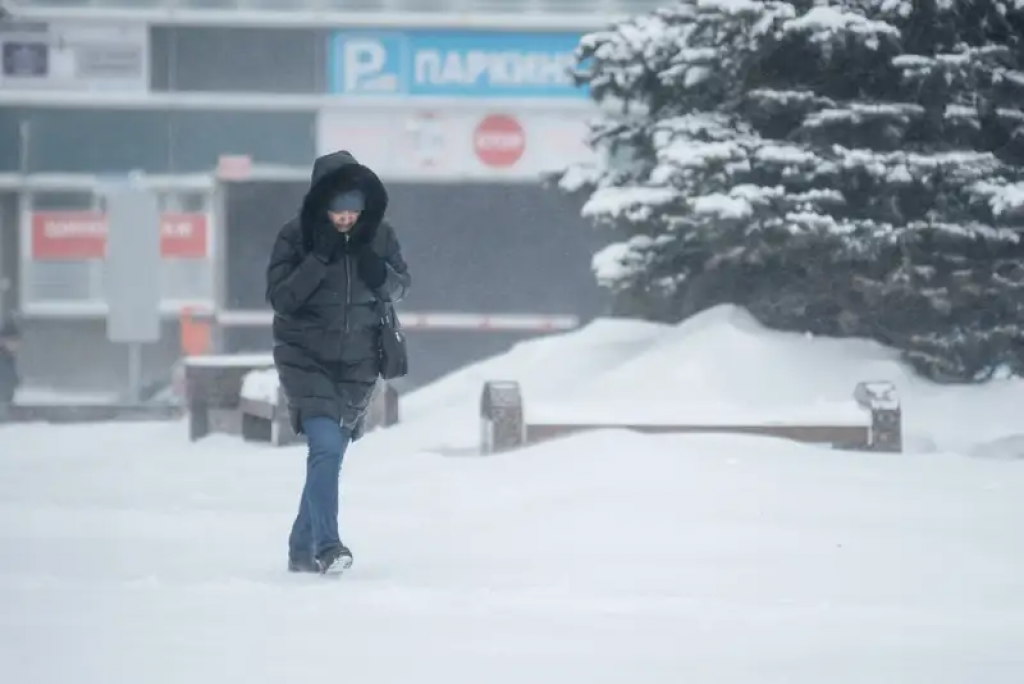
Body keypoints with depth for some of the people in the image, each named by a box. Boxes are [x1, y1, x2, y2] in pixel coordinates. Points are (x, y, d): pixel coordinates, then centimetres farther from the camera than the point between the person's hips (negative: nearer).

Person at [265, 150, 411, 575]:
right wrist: (320, 259, -26)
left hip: (356, 364, 4)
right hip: (306, 359, -4)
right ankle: (327, 546, -24)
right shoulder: (296, 237, -12)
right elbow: (280, 297, -16)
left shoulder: (379, 236, -3)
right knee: (326, 446, -21)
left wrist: (380, 274, -16)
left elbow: (401, 288, 6)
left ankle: (302, 549, 22)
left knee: (331, 453, 10)